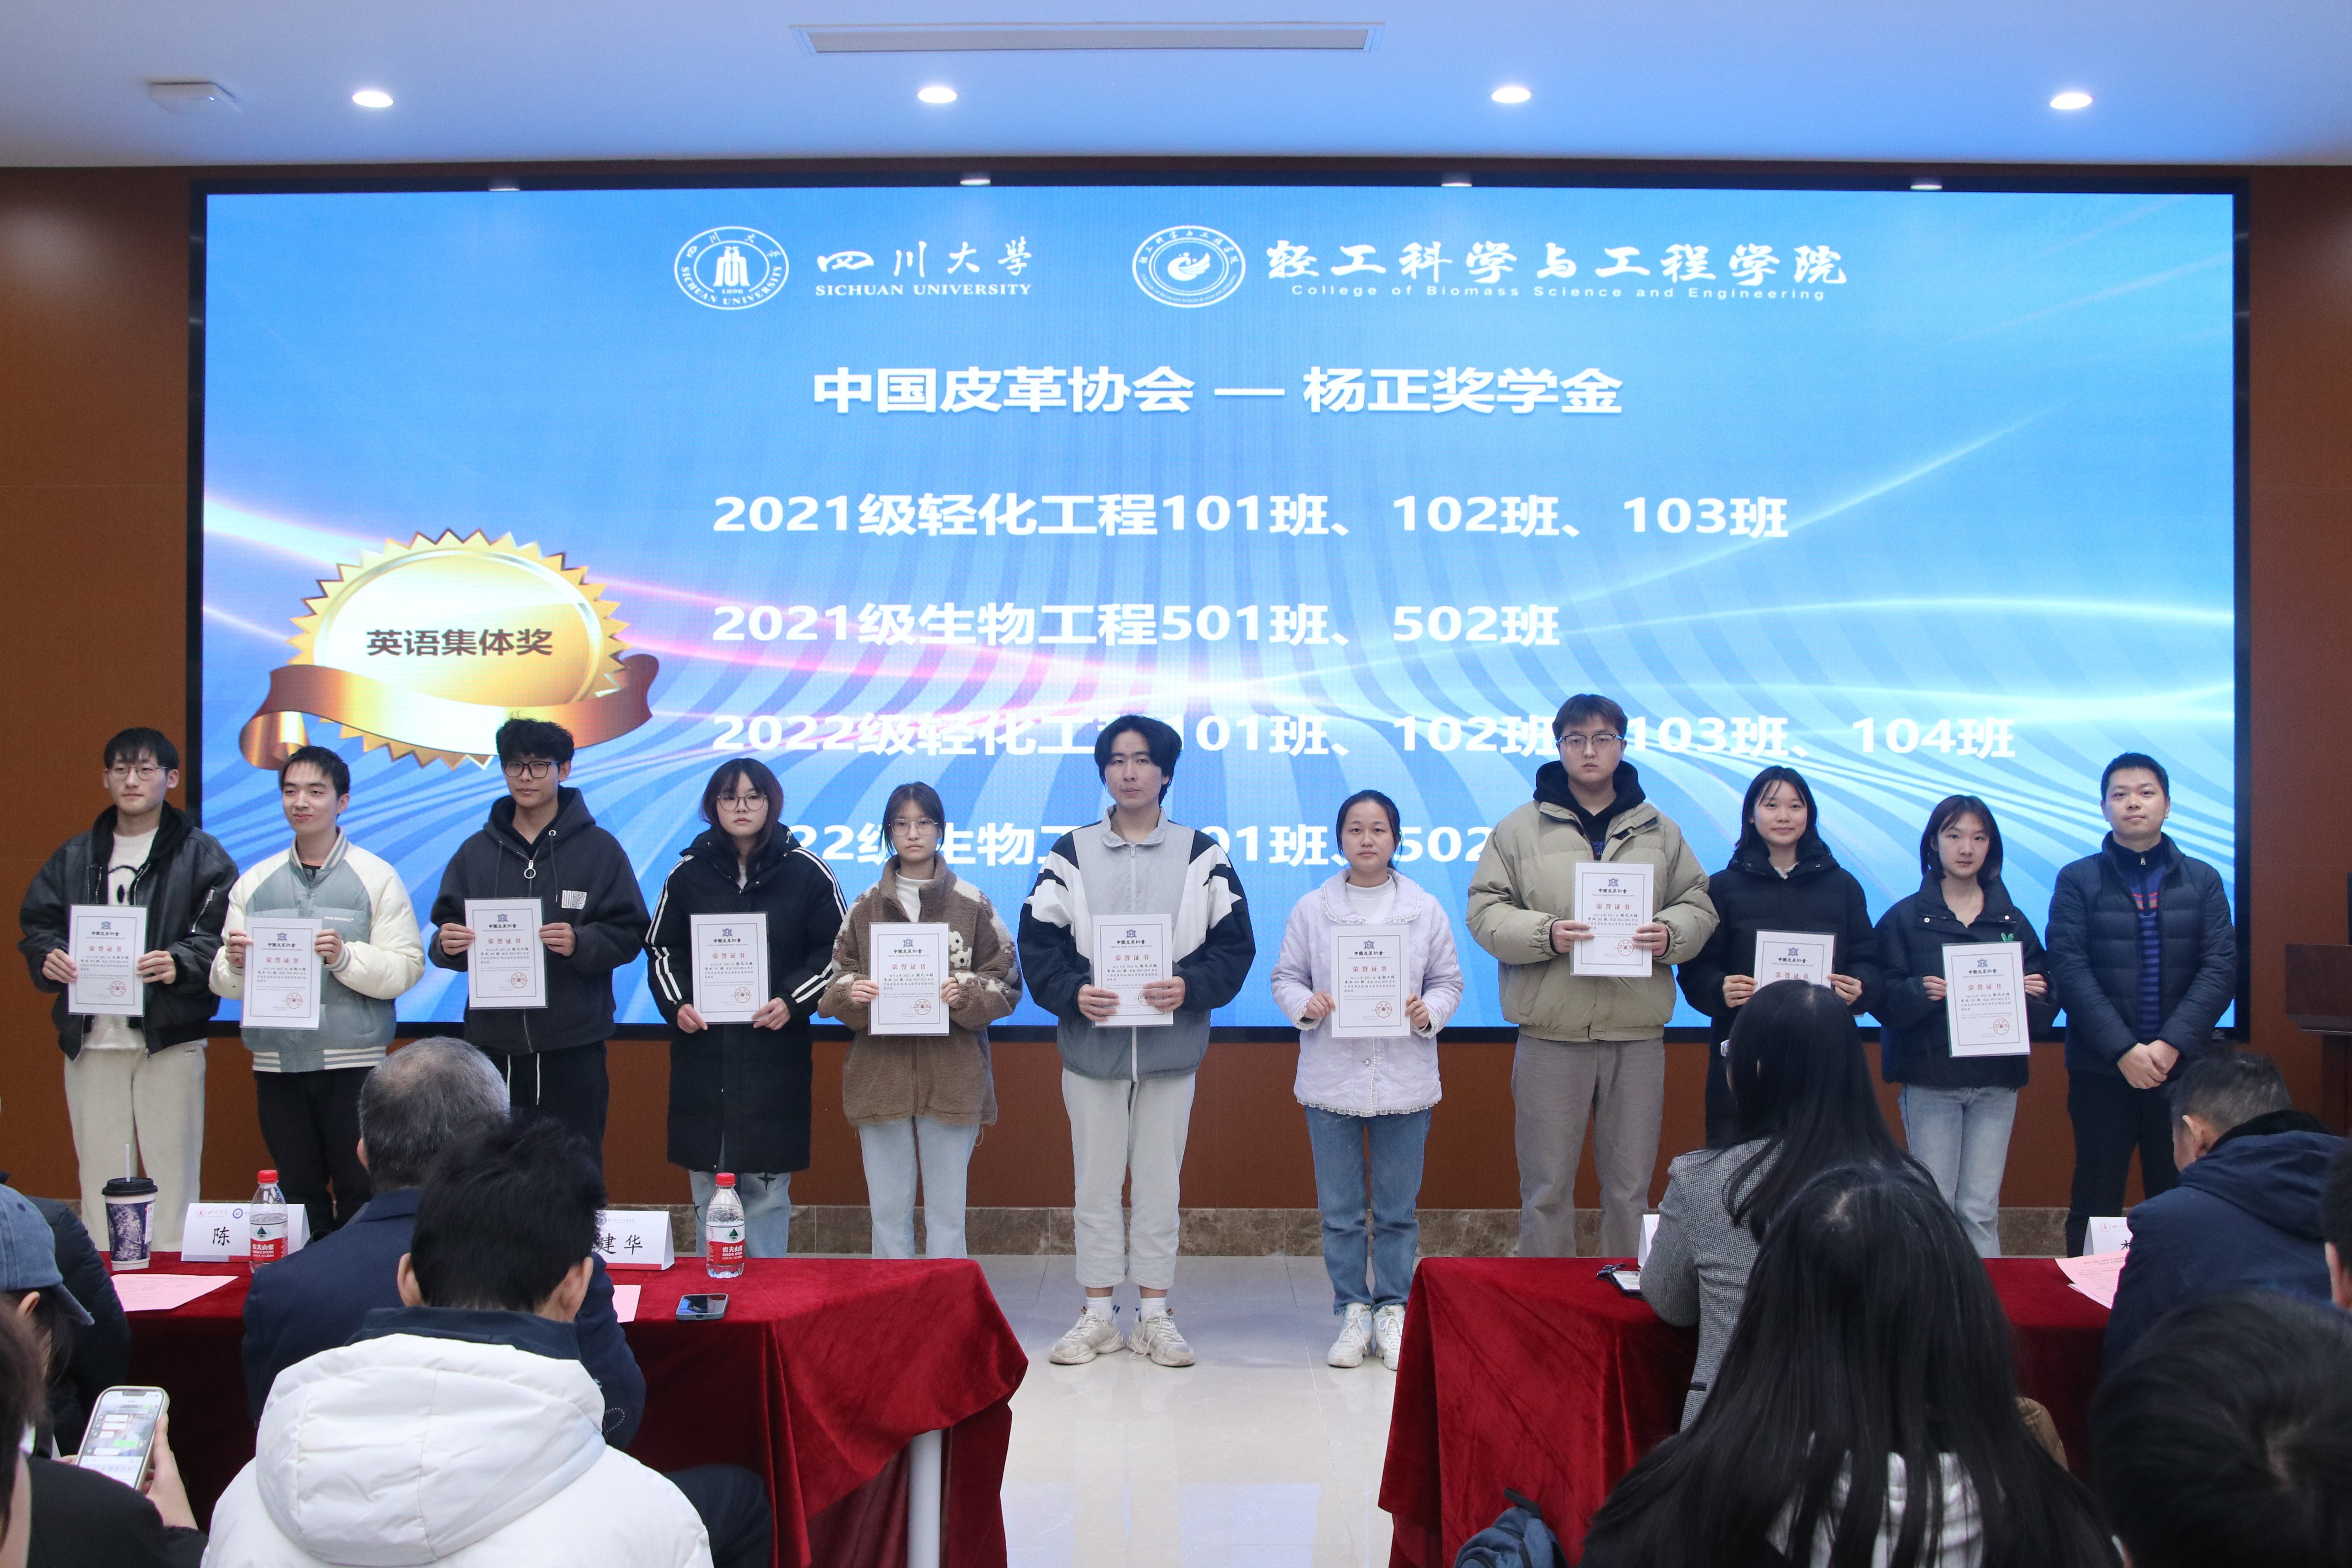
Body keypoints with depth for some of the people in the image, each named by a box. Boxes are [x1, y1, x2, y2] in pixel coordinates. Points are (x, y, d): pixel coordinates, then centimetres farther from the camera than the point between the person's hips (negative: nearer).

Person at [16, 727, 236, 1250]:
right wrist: (49, 957, -8)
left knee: (173, 1174, 0)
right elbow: (36, 924, 14)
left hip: (169, 1039, -4)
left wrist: (181, 964, -25)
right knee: (99, 1171, 9)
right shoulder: (75, 856, 16)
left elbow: (225, 935, -7)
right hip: (90, 1037, 4)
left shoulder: (201, 855, 2)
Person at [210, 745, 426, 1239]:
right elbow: (224, 983, 9)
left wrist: (346, 957, -21)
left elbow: (406, 968, -6)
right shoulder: (254, 883, 13)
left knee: (360, 1193, -2)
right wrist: (234, 964, -12)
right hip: (276, 1063, 3)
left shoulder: (376, 878, 3)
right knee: (297, 1194, 9)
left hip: (353, 1064, -3)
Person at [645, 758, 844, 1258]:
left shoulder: (807, 872, 1)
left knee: (767, 1183, 1)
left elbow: (835, 951, 3)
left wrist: (793, 1002, -11)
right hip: (702, 1049, 2)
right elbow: (662, 950, 12)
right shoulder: (688, 873, 7)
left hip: (775, 1050, -2)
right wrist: (676, 1004, -5)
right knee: (708, 1182, 5)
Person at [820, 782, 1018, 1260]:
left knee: (947, 1209, 5)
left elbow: (1007, 983, 2)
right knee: (888, 1208, 7)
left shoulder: (972, 905, 2)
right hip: (880, 1077, 2)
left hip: (952, 1079, -1)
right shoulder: (865, 908, 7)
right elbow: (836, 982, 9)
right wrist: (851, 993, -13)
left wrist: (966, 994, -16)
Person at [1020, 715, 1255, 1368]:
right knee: (1096, 1184, 7)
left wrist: (1191, 987, -15)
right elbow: (1038, 942, 1)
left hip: (1171, 1047, 0)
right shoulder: (1071, 855, 5)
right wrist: (1072, 993, -16)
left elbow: (1235, 944, 2)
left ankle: (1155, 1314, 17)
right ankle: (1097, 1314, 17)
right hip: (1091, 1048, 0)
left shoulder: (1202, 856, 4)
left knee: (1160, 1184, 7)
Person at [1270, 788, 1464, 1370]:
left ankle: (1392, 1310, 18)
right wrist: (1304, 1005, -14)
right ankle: (1353, 1310, 17)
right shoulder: (1311, 909, 4)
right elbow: (1285, 976, 6)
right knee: (1340, 1208, 6)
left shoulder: (1426, 911, 4)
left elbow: (1448, 981, 8)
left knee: (1398, 1208, 7)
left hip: (1405, 1078, 0)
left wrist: (1430, 1012, -12)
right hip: (1332, 1078, 0)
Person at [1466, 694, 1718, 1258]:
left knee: (1631, 1186, 10)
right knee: (1547, 1187, 4)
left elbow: (1699, 907, 12)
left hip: (1638, 1034, 2)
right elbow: (1485, 911, 0)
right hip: (1551, 1033, -2)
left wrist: (1670, 935, -10)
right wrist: (1545, 933, -17)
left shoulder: (1659, 831, 10)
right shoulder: (1520, 828, 3)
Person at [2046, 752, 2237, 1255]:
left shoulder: (2203, 881, 8)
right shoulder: (2077, 881, 2)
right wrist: (2123, 1049, -15)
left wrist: (2172, 1044, -13)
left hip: (2183, 1067, 1)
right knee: (2095, 1204, 3)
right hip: (2102, 1070, -1)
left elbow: (2221, 969, -1)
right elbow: (2069, 970, -6)